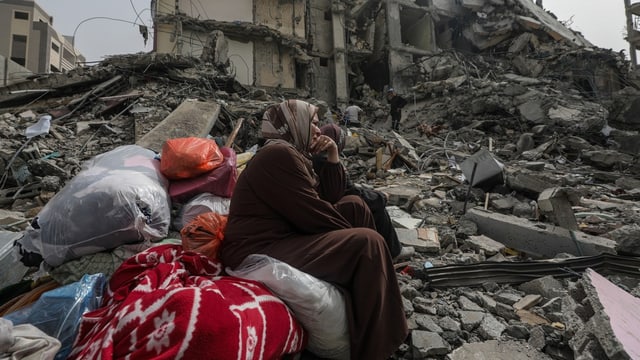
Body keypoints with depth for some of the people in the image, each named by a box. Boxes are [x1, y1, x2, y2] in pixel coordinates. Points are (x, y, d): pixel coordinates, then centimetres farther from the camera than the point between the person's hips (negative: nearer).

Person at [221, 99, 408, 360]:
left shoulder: (294, 154, 15)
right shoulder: (279, 155, -16)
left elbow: (331, 200, 16)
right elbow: (315, 216, -19)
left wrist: (333, 157, 7)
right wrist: (356, 236, -4)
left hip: (284, 237, 11)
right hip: (260, 254, -11)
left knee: (354, 205, 7)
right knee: (367, 243, -19)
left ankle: (374, 303, 11)